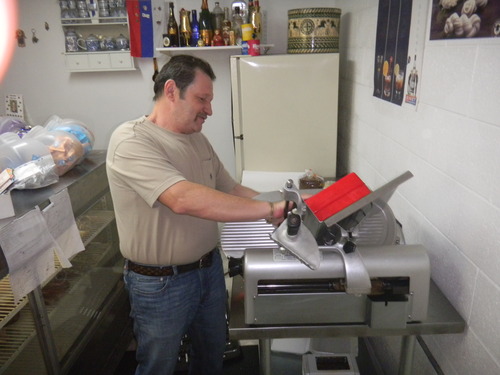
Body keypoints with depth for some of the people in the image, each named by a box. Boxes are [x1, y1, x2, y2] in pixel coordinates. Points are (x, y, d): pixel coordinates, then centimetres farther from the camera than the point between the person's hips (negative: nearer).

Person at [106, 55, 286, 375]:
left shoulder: (198, 139, 4)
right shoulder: (131, 140, -21)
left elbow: (230, 189, 10)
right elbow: (184, 199, -35)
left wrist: (281, 204, -4)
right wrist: (270, 210, -33)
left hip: (210, 269, 7)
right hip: (160, 284, -6)